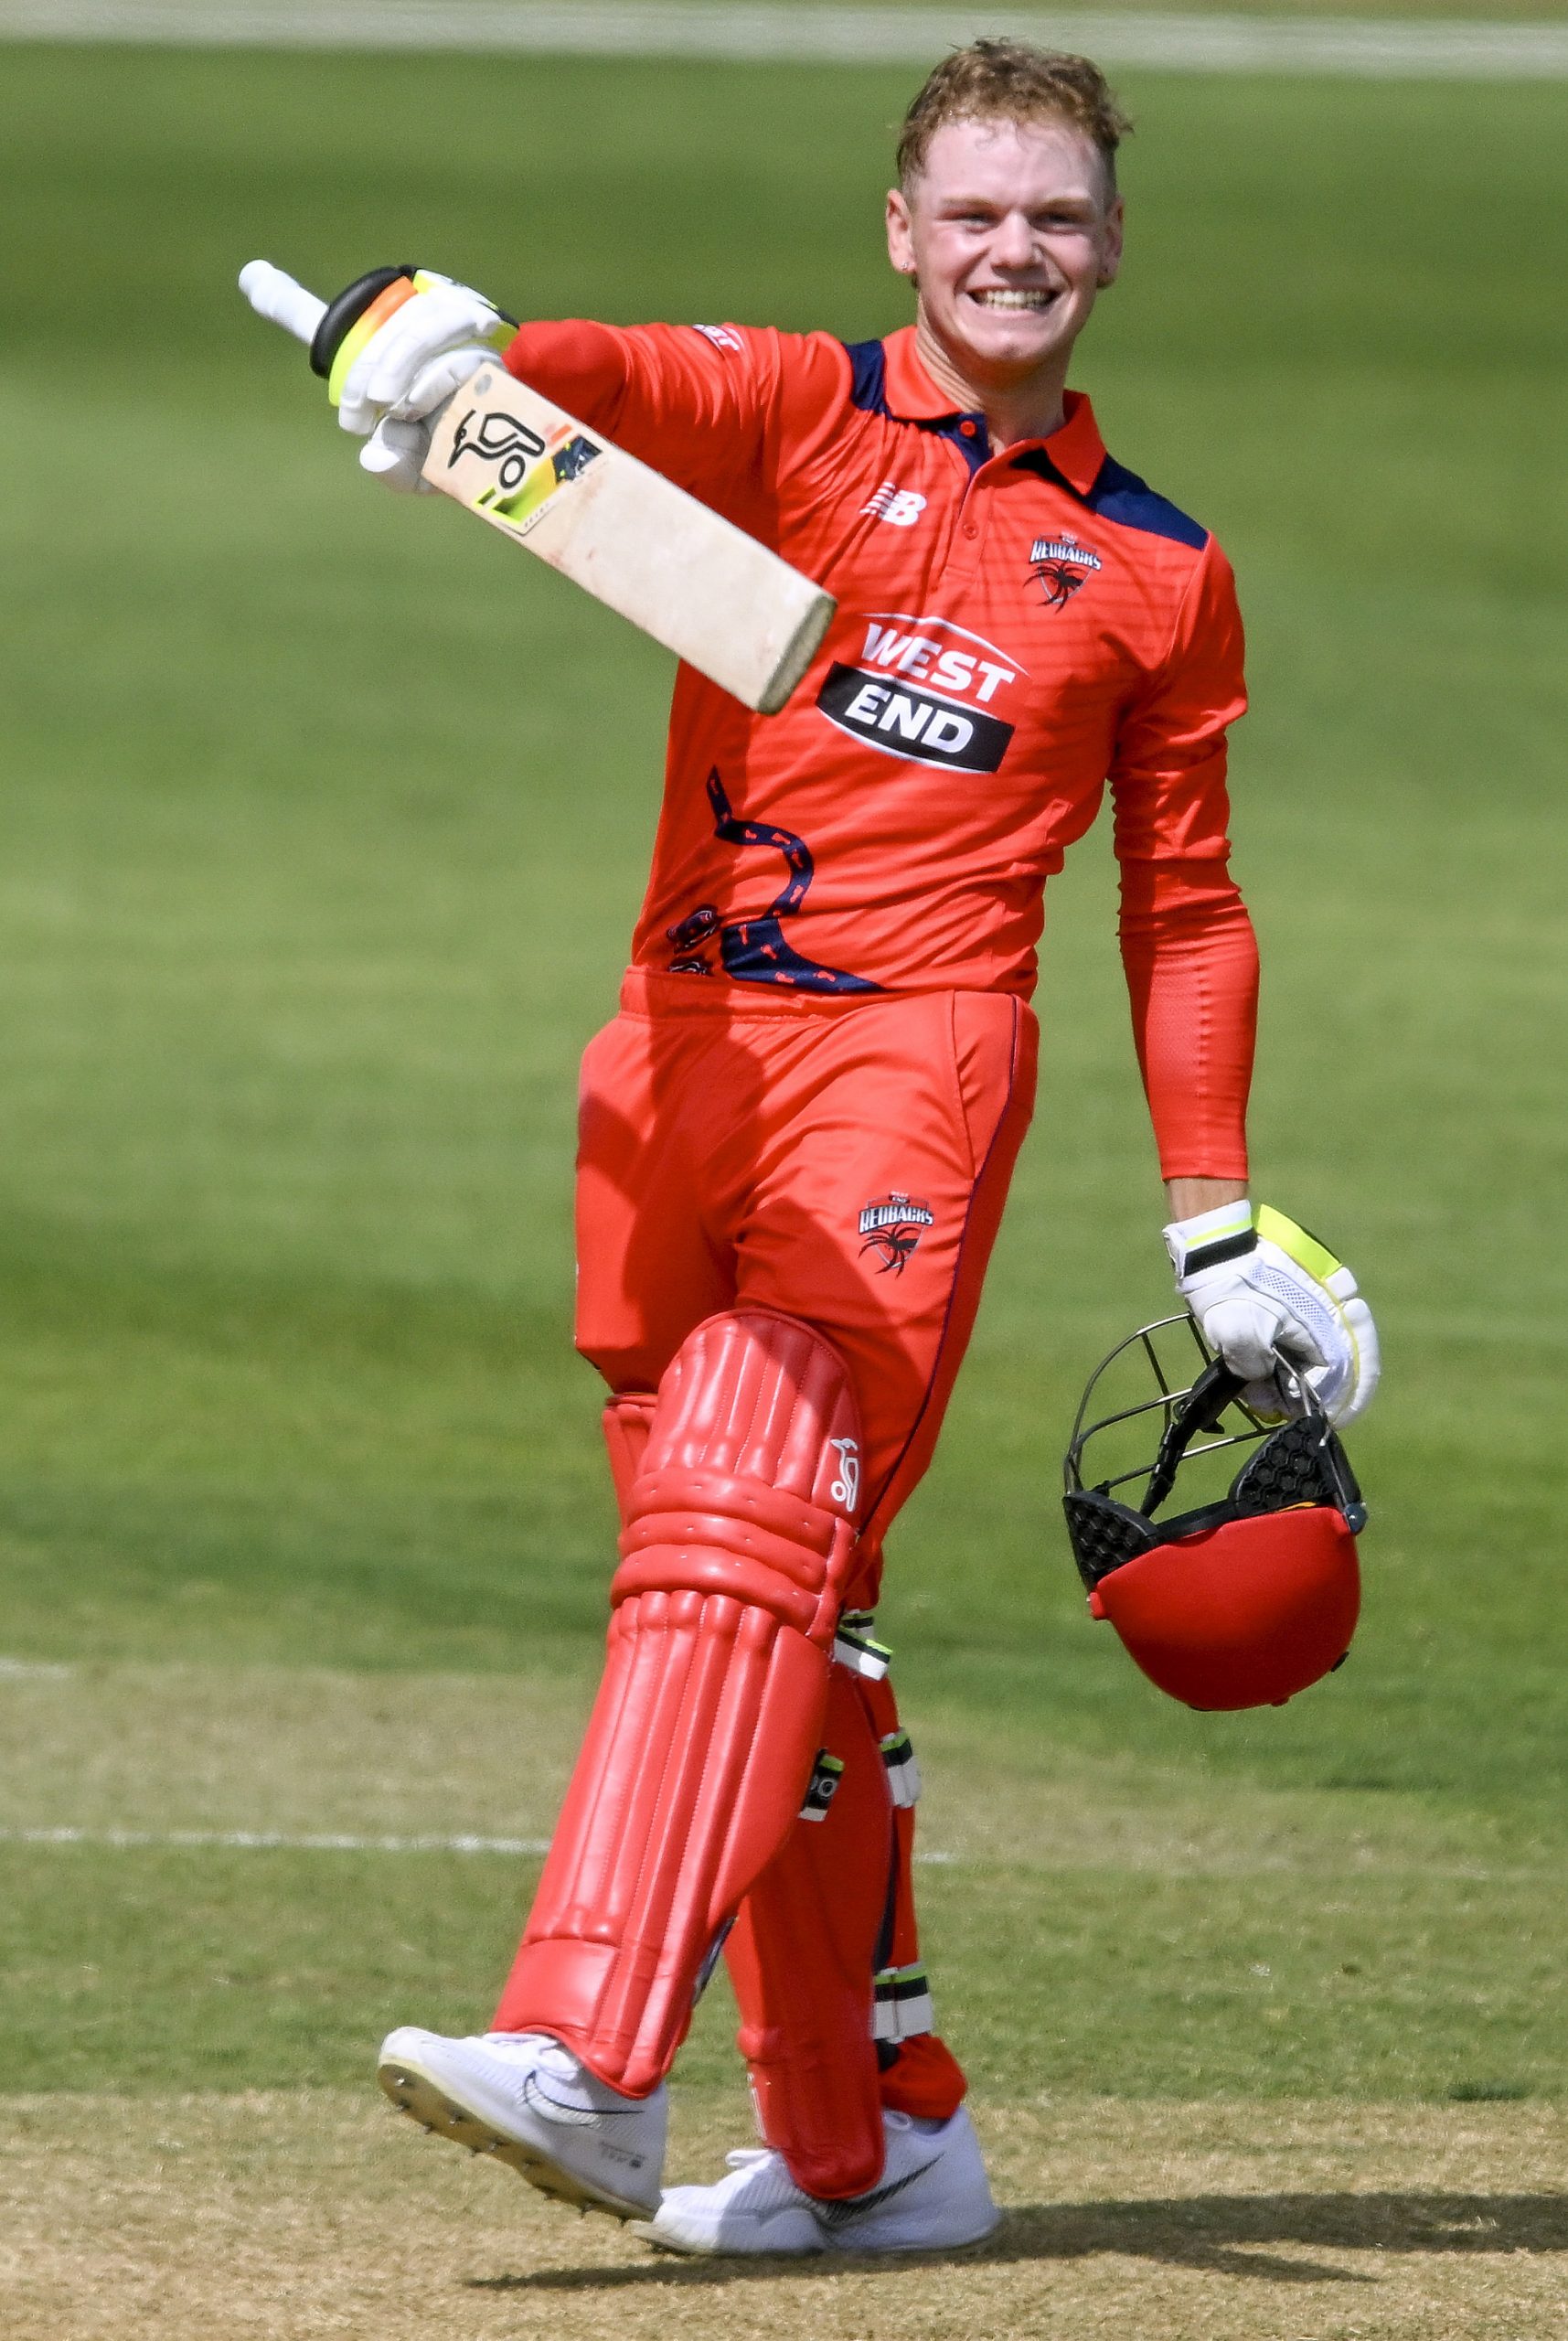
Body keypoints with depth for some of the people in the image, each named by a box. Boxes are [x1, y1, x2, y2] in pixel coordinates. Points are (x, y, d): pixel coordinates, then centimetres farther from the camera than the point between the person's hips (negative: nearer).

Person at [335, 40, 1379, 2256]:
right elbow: (631, 382, -13)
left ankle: (593, 2056, -32)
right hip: (681, 1052, 2)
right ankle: (871, 2139, 14)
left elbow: (1183, 908, 19)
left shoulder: (1159, 570, 13)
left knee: (753, 1517, -20)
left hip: (912, 1051, -2)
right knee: (787, 1609, 5)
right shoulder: (797, 415, 10)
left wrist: (1217, 1217, 12)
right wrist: (454, 353, -36)